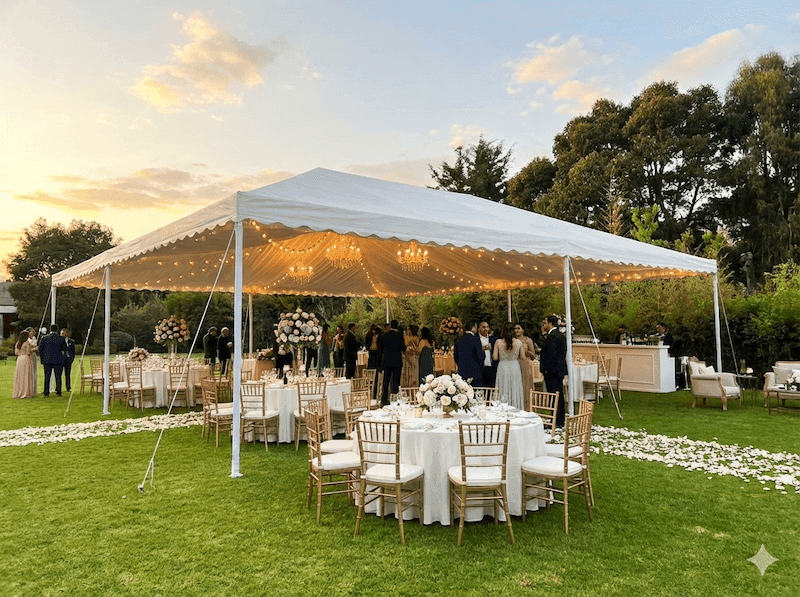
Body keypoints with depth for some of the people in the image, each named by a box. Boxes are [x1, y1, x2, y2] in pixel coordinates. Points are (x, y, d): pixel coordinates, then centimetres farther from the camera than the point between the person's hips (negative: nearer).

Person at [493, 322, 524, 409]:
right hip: (515, 368, 1)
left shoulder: (498, 342, -8)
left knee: (504, 392, 5)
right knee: (515, 391, 9)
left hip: (503, 368, -1)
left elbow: (495, 358, -6)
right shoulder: (519, 342, -5)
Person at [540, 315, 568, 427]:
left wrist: (546, 369, -14)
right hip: (560, 369, 10)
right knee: (559, 395, 14)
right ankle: (561, 421, 21)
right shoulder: (561, 335, 15)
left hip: (552, 371, -10)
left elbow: (551, 354, -23)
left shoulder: (552, 336, -17)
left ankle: (556, 422, -2)